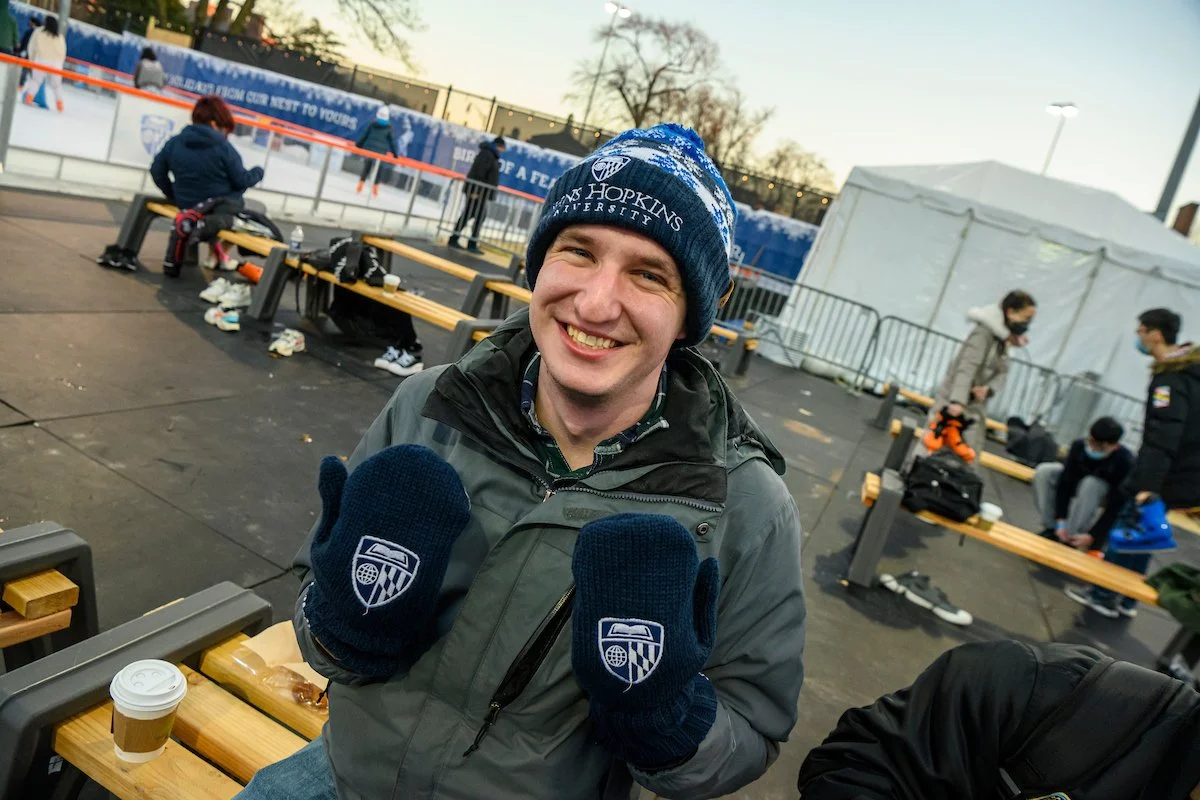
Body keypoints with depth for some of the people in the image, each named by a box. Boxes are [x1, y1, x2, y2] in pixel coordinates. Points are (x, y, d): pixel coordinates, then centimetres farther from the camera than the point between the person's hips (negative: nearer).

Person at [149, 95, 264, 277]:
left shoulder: (174, 142, -3)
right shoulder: (224, 148, -18)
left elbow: (157, 170, 4)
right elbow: (241, 181, -10)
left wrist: (172, 195, 18)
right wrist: (258, 172, 12)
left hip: (185, 204, 6)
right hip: (219, 207, -6)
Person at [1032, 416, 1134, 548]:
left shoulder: (1125, 462, -33)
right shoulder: (1079, 446, -25)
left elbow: (1117, 504, -31)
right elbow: (1065, 481, -24)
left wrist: (1092, 536, -34)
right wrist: (1060, 521, -31)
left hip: (1108, 496, -3)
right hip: (1080, 484, 4)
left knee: (1091, 483, -37)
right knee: (1045, 471, -22)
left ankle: (1069, 539, -27)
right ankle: (1051, 528, -16)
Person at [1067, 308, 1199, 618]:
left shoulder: (1171, 379, -22)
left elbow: (1162, 438, -31)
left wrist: (1147, 484, -36)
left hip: (1169, 479, -9)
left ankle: (1103, 595, 12)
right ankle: (1126, 599, 25)